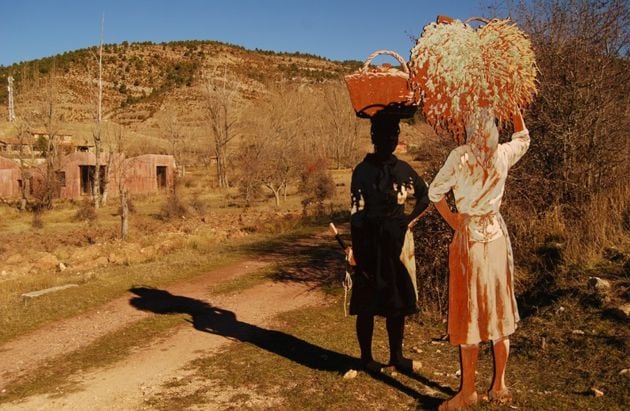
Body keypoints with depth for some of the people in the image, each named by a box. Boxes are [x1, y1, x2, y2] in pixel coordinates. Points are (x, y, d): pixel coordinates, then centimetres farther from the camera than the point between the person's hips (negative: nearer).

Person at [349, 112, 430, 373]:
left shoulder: (403, 169, 6)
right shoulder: (363, 172, -9)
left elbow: (425, 195, 20)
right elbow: (356, 216, -11)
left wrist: (410, 220, 4)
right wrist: (358, 256, -13)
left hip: (398, 245, 5)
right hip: (371, 245, -5)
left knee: (398, 302, 13)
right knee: (367, 305, 6)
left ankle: (396, 356, 28)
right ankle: (366, 358, 22)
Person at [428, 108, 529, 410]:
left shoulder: (459, 156, -13)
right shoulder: (503, 154, -2)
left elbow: (434, 193, -6)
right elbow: (524, 137, 22)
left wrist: (453, 222, 5)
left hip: (468, 238, -4)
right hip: (497, 236, 4)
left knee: (469, 311, 3)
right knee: (499, 309, 12)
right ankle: (499, 386, 21)